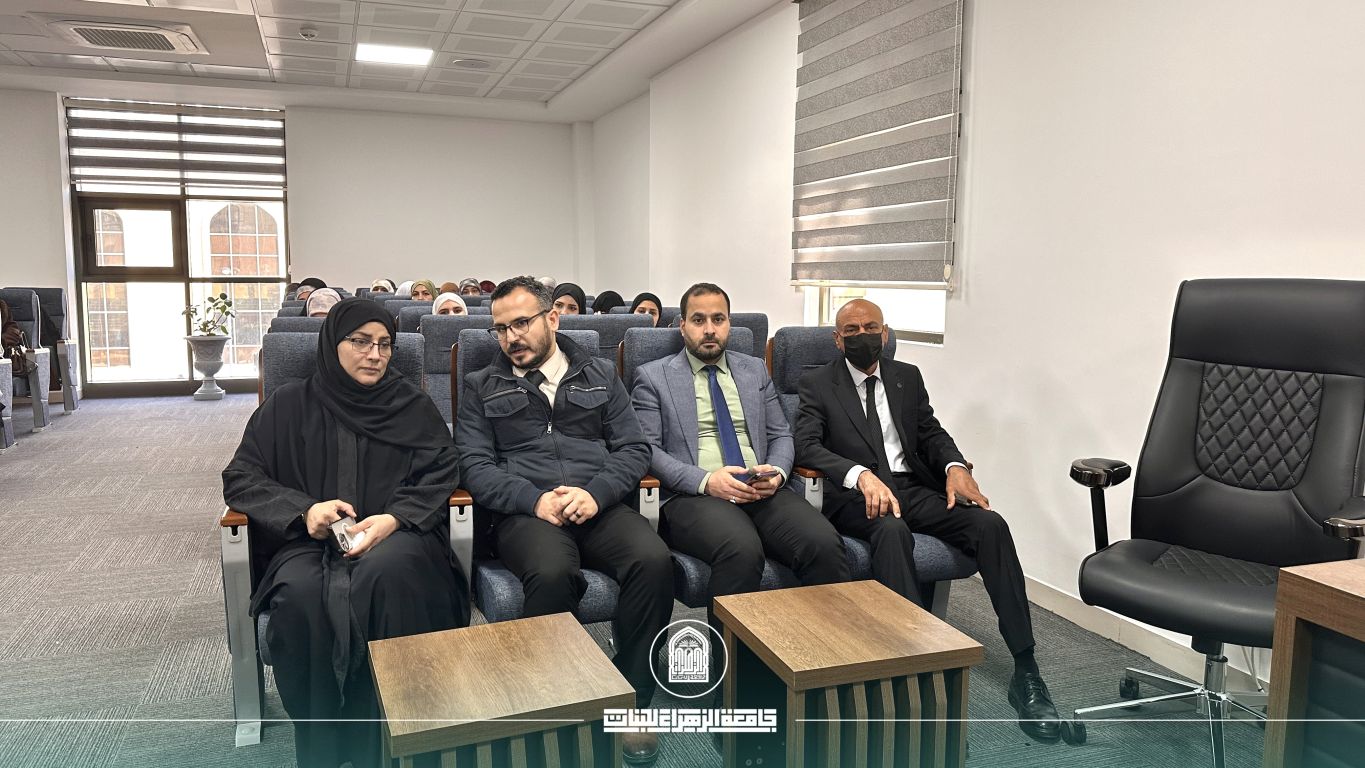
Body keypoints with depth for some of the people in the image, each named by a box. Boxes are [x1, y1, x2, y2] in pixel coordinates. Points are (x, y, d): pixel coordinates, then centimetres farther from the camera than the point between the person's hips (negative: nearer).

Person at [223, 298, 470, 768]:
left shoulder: (412, 406, 13)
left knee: (387, 573, -36)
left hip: (395, 536, 0)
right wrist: (303, 510, -10)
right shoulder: (290, 405, 12)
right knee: (301, 593, -34)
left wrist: (394, 518, -16)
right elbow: (240, 478, 9)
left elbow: (441, 474, 4)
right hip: (310, 540, 1)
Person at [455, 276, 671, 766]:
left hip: (599, 506, 2)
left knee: (654, 560, -29)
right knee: (552, 572, -36)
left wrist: (596, 493, -10)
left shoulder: (600, 376, 18)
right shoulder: (482, 387, 15)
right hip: (525, 512, -2)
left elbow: (633, 449, 10)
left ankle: (631, 699, -11)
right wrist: (534, 500, -14)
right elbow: (476, 467, 4)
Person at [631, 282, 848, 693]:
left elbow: (781, 436, 20)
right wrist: (706, 480, -16)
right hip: (694, 497, -4)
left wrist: (777, 471, -4)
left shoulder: (755, 370, 21)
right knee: (742, 550, -37)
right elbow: (647, 449, 0)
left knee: (825, 542, -27)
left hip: (764, 492, 4)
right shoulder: (653, 377, 9)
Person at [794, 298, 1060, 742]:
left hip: (913, 488, 4)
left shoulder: (908, 377, 19)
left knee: (990, 523, -22)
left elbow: (931, 433, 15)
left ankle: (1025, 671, -21)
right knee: (892, 530, -38)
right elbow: (806, 445, -8)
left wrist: (955, 466, -9)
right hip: (856, 496, -4)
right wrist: (861, 475, -26)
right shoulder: (817, 384, 6)